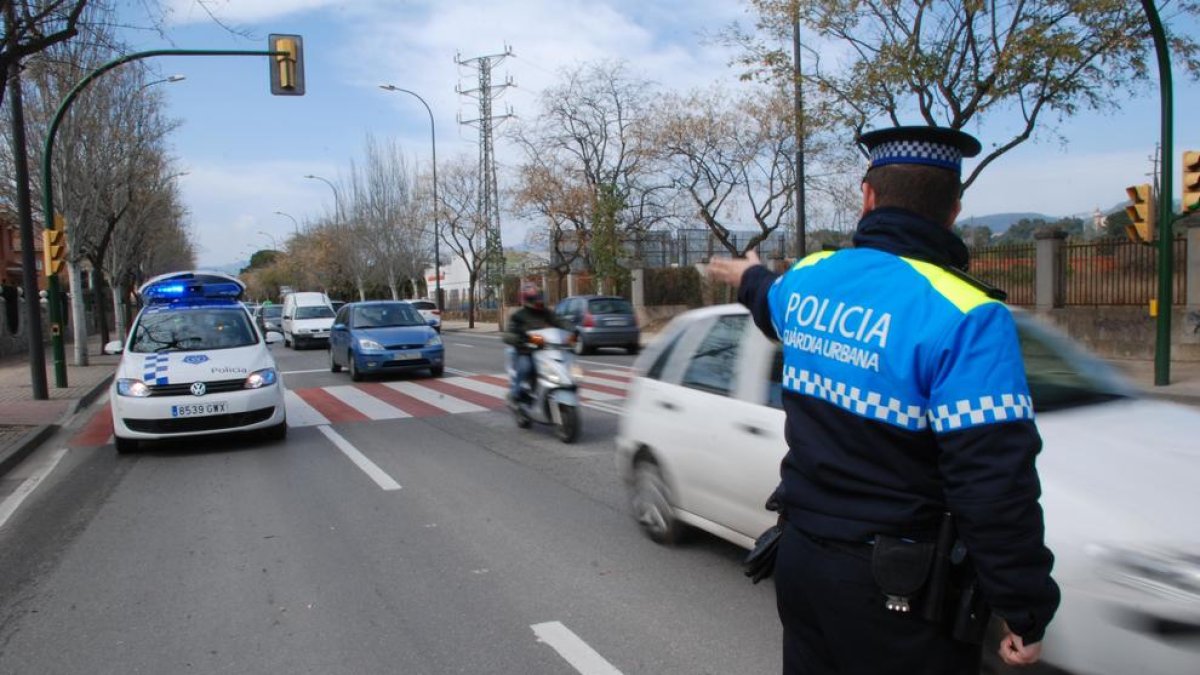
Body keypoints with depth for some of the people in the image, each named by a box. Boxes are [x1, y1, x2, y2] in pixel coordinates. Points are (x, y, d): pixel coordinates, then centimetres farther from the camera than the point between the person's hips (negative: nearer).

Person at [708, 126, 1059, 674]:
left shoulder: (806, 279, 0)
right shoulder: (965, 316, -21)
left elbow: (774, 304, 27)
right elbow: (996, 485, -24)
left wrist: (750, 277, 51)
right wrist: (1025, 612, -12)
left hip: (799, 559, 6)